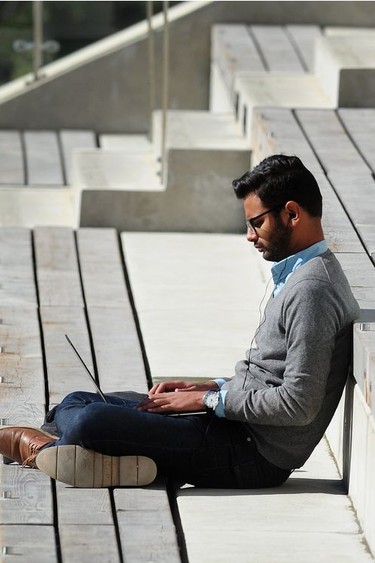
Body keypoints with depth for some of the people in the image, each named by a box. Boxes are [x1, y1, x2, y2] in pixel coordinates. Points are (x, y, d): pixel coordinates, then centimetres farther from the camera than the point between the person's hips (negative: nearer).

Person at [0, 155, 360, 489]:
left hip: (254, 455, -11)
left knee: (90, 421, -23)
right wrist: (213, 388, 12)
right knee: (76, 404, 12)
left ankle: (43, 449, 4)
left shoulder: (311, 291, -18)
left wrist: (210, 400, -13)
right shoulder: (297, 276, 17)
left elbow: (298, 404, -24)